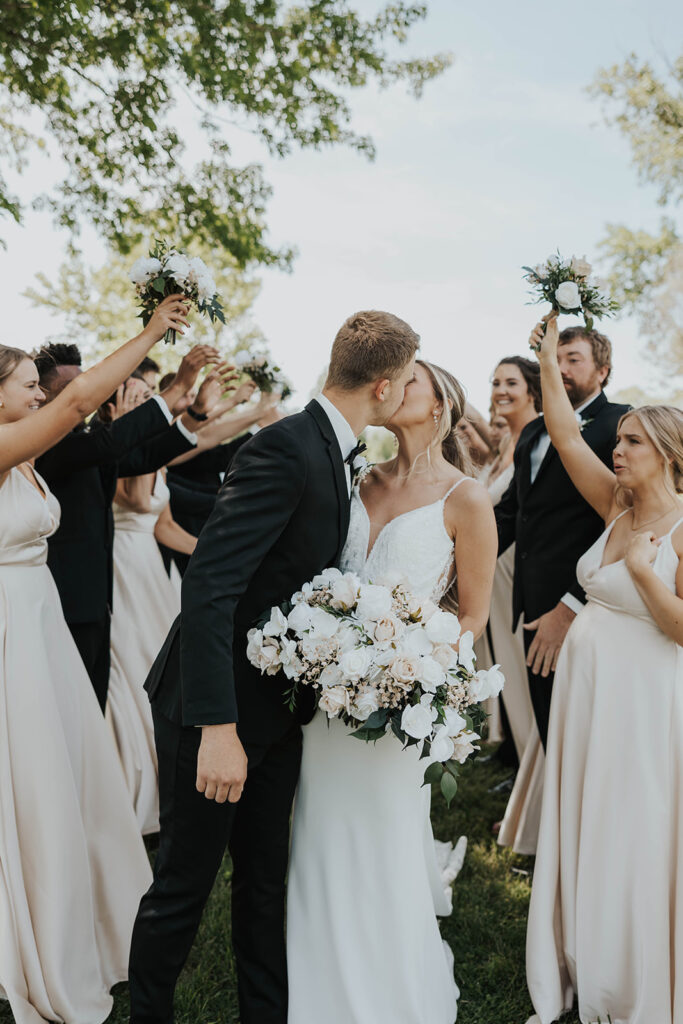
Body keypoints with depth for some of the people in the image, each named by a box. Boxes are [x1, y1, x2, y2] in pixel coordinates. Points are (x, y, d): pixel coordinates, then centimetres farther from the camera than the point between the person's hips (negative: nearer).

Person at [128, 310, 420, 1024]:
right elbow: (209, 585, -29)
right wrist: (218, 729, -30)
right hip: (215, 712, -8)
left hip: (276, 709, 8)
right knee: (184, 883, 10)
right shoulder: (284, 448, -23)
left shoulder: (337, 455, 6)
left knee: (266, 879, 18)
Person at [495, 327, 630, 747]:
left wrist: (571, 608, -20)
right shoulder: (533, 432, 15)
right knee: (547, 726, 17)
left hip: (580, 611, -7)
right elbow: (510, 511, 18)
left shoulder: (620, 424, -10)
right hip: (536, 606, 7)